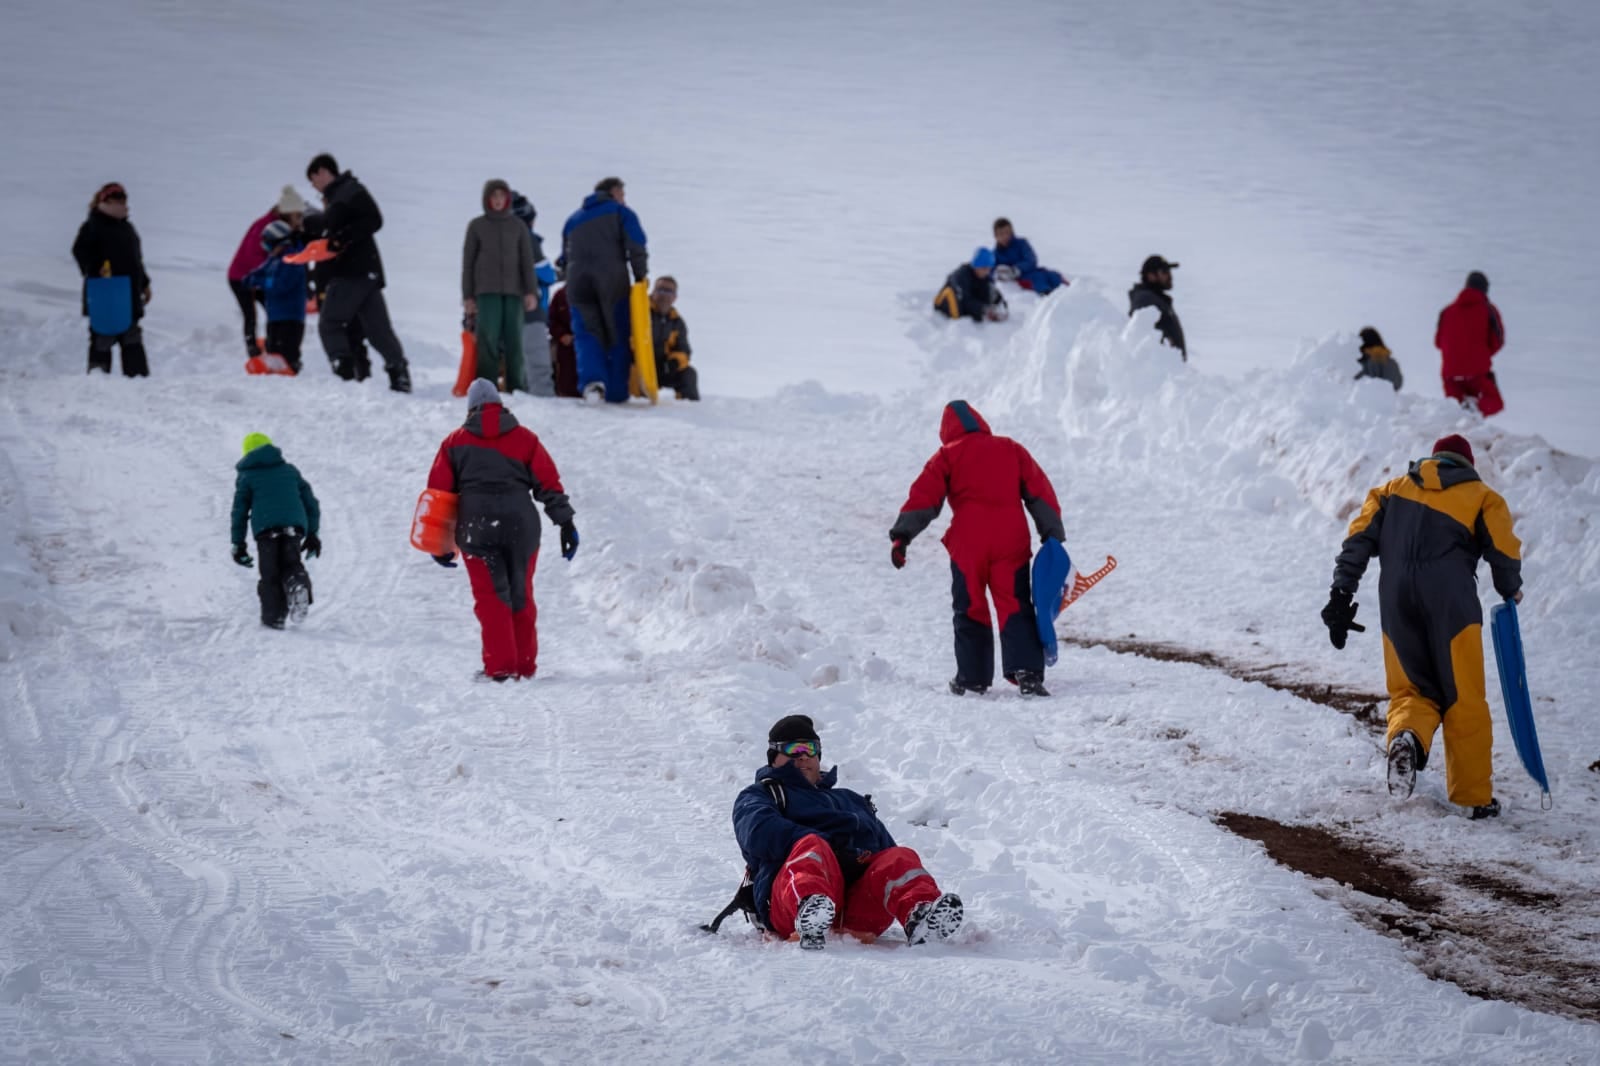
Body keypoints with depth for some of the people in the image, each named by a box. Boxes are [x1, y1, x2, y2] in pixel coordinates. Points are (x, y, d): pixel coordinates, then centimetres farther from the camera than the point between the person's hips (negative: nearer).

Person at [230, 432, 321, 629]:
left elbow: (240, 510, 9)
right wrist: (312, 534, 24)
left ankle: (273, 616, -9)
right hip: (293, 527, 2)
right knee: (290, 564, 12)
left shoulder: (246, 476, 14)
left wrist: (238, 544, 12)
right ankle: (298, 582, -23)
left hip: (266, 529, -2)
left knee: (270, 575, 5)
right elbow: (310, 502, 20)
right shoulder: (290, 470, 22)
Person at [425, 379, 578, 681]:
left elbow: (438, 491, 9)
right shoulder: (525, 438, 11)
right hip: (521, 525, 1)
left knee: (490, 597, 2)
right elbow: (549, 483, 5)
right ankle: (525, 665, 14)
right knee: (521, 596, 12)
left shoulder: (455, 442, 11)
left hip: (476, 528, -1)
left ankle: (500, 666, -8)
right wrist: (566, 523, 6)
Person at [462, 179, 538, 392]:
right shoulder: (477, 226, 9)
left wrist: (531, 291, -1)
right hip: (487, 291, -1)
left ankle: (517, 387, 1)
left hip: (513, 291, 1)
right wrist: (468, 295, 2)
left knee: (514, 339, -2)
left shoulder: (518, 226, 12)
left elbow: (527, 260, 9)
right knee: (488, 338, -11)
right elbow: (467, 262, 9)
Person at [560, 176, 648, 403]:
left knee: (587, 336, -1)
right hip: (613, 281, -3)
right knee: (617, 336, 5)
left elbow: (565, 259, 27)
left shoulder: (574, 219, 24)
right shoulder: (621, 212, 9)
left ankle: (591, 379, -27)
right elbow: (636, 246, -4)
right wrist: (641, 276, 4)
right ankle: (616, 392, 4)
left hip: (578, 285, 3)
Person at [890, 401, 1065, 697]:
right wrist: (1053, 534, 14)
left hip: (968, 544, -1)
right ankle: (1027, 672, -17)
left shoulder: (948, 456, 9)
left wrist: (903, 535, -4)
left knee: (970, 611, 9)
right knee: (1016, 609, 0)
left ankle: (973, 677, 11)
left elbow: (924, 496, -1)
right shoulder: (1012, 450, 17)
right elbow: (1040, 492, 13)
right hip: (1011, 542, 2)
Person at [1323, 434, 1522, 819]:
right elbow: (1505, 552, 3)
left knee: (1413, 690, 14)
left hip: (1397, 602, 2)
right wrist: (1511, 591, 22)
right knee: (1464, 700, 5)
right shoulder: (1482, 497, 16)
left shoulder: (1392, 491, 22)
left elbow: (1358, 541, 10)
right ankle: (1474, 796, 6)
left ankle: (1406, 736, -19)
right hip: (1451, 600, -2)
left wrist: (1341, 595, 5)